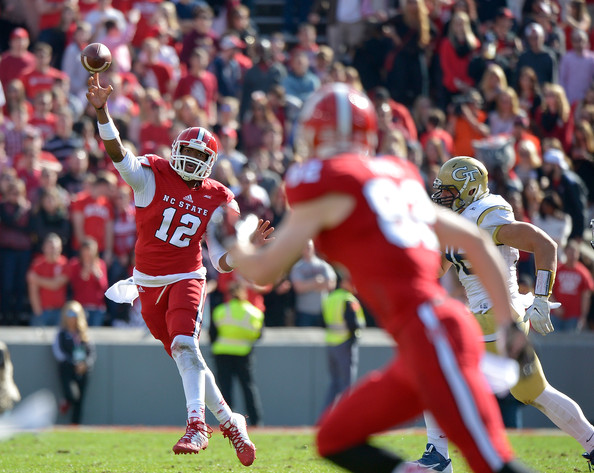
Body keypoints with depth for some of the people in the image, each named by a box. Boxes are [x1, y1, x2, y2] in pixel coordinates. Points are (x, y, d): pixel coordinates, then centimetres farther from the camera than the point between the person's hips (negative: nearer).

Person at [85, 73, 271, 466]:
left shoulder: (217, 200, 1)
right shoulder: (152, 176, -3)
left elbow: (222, 259, 3)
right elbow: (117, 153, -21)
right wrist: (102, 112, -37)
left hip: (187, 278, -2)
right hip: (149, 283, 2)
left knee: (184, 345, -27)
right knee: (185, 357, 7)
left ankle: (197, 425, -32)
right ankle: (229, 421, 21)